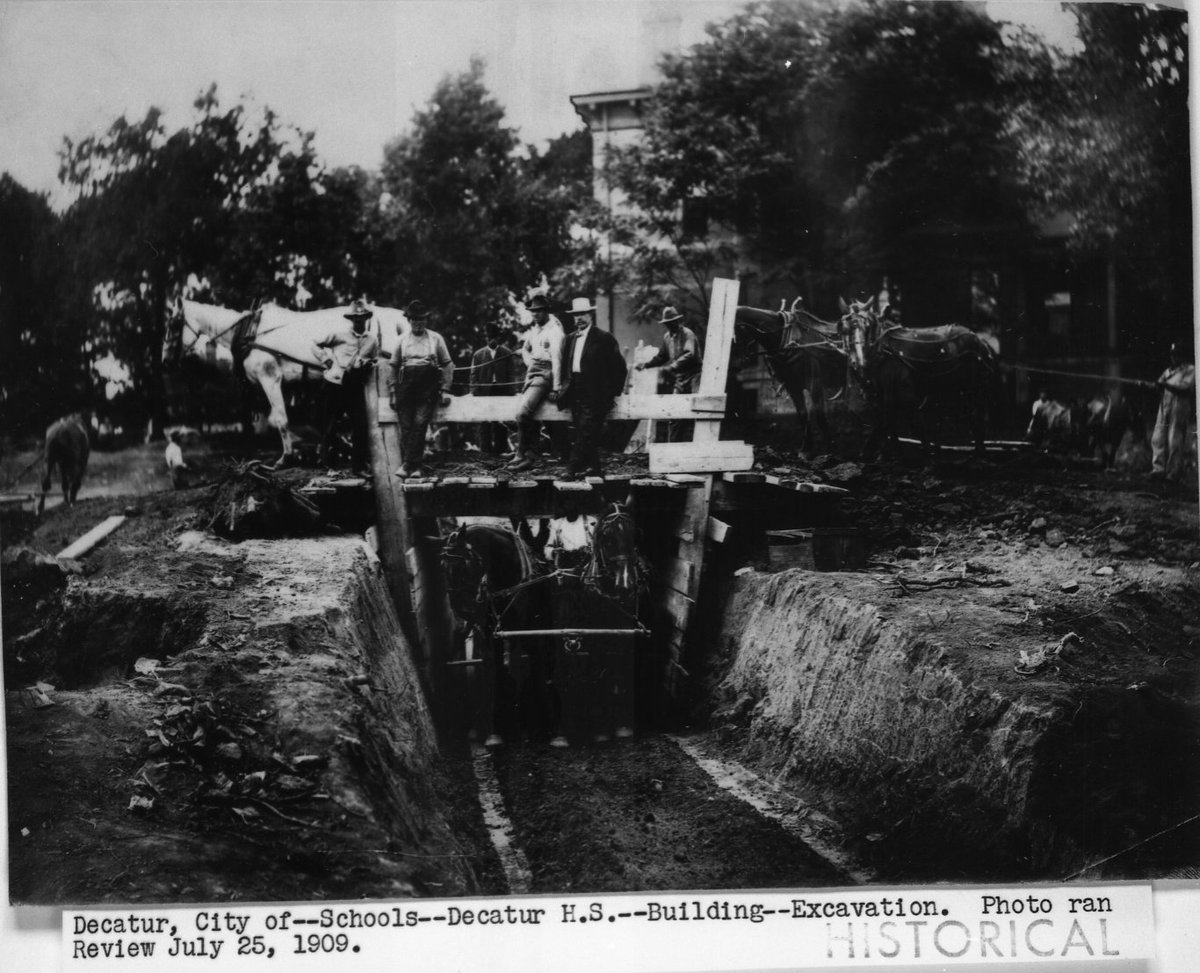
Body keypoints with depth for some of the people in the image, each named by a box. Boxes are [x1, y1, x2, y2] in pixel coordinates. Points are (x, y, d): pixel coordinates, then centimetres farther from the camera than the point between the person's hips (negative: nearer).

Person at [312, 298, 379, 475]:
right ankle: (325, 462, 17)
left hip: (356, 387, 3)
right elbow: (316, 345, 6)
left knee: (361, 427, -3)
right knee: (331, 425, 3)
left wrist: (369, 367, 0)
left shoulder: (372, 339, 9)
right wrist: (326, 361, -4)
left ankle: (359, 467, 4)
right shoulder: (338, 333, -3)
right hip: (335, 385, -3)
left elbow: (374, 362, 22)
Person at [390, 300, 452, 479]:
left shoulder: (435, 338, 10)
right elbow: (394, 366, 14)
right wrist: (393, 392, 8)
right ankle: (413, 467, -3)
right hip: (406, 384, 1)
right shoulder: (402, 339, 12)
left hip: (428, 386, -1)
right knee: (406, 427, -6)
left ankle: (408, 464, -14)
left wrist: (445, 390, 3)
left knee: (420, 424, -14)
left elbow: (446, 364, 11)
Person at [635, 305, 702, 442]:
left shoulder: (687, 334, -8)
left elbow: (690, 355, -22)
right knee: (674, 416, 3)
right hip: (677, 380, 7)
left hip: (691, 378, -7)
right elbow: (662, 357, 28)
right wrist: (645, 364, 15)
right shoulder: (667, 337, 15)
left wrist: (672, 367, -30)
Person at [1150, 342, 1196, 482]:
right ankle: (1158, 469, -3)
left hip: (1179, 409, -6)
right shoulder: (1168, 371, 21)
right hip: (1164, 408, 6)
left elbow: (1186, 389, -11)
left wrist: (1166, 385, -18)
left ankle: (1173, 473, -2)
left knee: (1175, 443, -6)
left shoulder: (1190, 370, 2)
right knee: (1158, 439, -3)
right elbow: (1159, 385, 15)